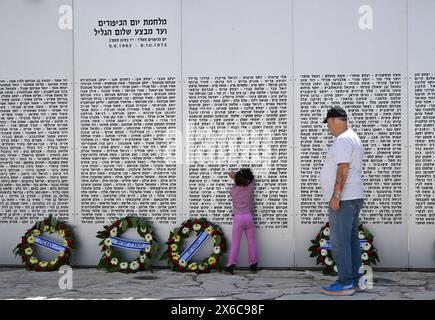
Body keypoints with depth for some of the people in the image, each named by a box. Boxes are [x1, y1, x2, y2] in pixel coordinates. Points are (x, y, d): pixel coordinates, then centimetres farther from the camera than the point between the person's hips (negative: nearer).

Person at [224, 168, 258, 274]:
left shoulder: (233, 190, 0)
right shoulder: (250, 187, 1)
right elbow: (252, 178, 21)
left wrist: (235, 176, 22)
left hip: (238, 218, -1)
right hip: (248, 217, 1)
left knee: (235, 243, 0)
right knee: (251, 242, 9)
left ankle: (231, 265, -7)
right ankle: (253, 264, 14)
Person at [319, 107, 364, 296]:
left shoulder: (342, 140, -13)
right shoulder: (353, 138, 20)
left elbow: (343, 168, -22)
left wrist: (336, 195, -22)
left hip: (343, 199, -11)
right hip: (354, 197, 11)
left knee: (340, 241, -9)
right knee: (352, 239, 12)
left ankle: (345, 283, -7)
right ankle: (353, 278, 17)